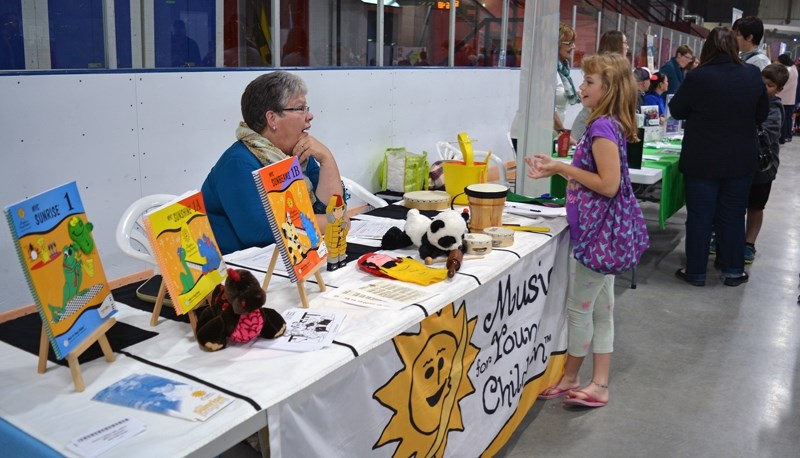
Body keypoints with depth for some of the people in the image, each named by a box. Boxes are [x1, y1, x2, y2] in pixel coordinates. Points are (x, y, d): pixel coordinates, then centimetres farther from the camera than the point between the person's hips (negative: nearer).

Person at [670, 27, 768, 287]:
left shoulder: (698, 77, -15)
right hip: (741, 159, 3)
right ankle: (734, 270, 22)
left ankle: (696, 272, 14)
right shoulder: (753, 75, -3)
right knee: (733, 215, 13)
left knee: (699, 215, 6)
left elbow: (677, 111, 0)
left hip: (702, 160, -3)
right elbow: (762, 115, 9)